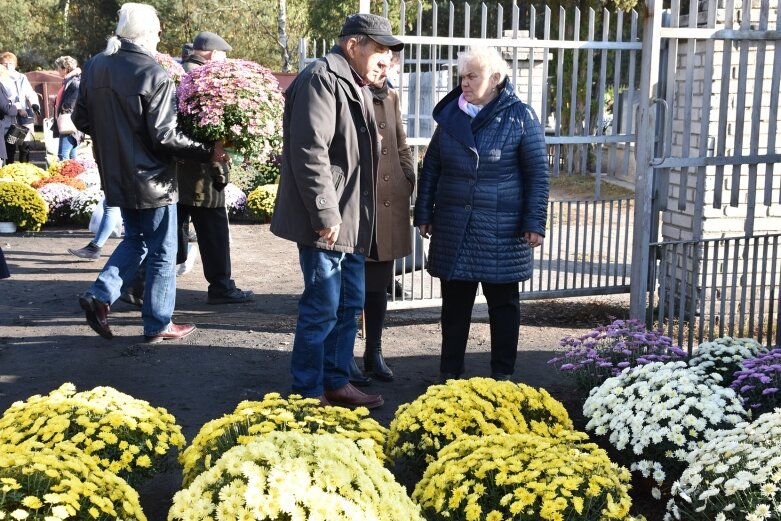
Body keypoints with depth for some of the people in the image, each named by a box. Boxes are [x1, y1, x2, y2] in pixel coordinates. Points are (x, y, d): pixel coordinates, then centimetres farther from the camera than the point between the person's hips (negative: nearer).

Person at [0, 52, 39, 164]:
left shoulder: (22, 78, 13)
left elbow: (30, 94, 6)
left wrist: (34, 104, -15)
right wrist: (17, 108, -18)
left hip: (24, 118, 3)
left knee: (25, 147, 5)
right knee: (9, 148, -4)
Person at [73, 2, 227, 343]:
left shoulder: (94, 67, 3)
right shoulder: (154, 75, -19)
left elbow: (81, 120, 10)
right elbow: (164, 136, -21)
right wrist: (208, 152, -13)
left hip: (116, 176, 7)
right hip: (150, 178, -7)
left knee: (135, 240, 24)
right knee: (162, 253, 7)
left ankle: (100, 296, 9)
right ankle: (158, 325, 15)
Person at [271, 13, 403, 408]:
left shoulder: (354, 86, 18)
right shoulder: (322, 79, -14)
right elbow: (310, 152, -22)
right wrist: (326, 215, -23)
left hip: (351, 220, 10)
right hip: (327, 223, -10)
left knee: (349, 304, 15)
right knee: (322, 309, -4)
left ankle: (336, 383, 27)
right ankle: (308, 394, 9)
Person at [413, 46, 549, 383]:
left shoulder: (520, 116, -5)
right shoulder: (450, 114, 6)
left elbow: (538, 174, -3)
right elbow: (431, 168, 12)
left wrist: (534, 223, -8)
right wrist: (423, 214, 9)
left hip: (502, 229, -3)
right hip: (452, 226, 4)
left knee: (503, 302, 8)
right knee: (454, 301, 10)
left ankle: (503, 374, 20)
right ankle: (450, 371, 21)